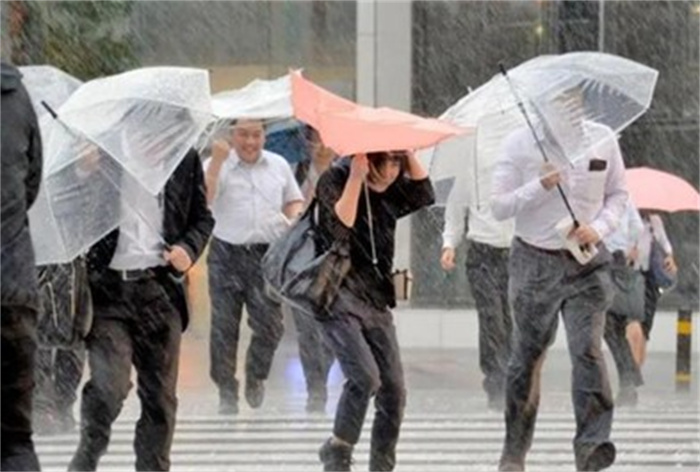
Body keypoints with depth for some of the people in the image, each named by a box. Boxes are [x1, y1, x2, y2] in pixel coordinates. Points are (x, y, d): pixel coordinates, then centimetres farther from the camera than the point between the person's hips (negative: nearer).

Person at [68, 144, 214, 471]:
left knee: (160, 397, 7)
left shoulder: (184, 157, 9)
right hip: (108, 286, -3)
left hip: (159, 288, 3)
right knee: (109, 384, -15)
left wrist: (189, 249, -2)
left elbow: (202, 217, 17)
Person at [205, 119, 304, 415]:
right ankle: (227, 392, 9)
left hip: (267, 255, 2)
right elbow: (202, 199, -16)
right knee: (224, 327, 0)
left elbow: (294, 201, 21)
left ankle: (256, 377, 22)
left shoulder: (279, 166, 11)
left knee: (270, 325, -4)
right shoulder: (217, 165, 0)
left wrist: (294, 217, -1)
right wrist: (217, 162, -20)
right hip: (227, 254, -2)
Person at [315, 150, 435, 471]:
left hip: (376, 300, 6)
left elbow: (424, 195, -6)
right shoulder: (335, 180, -6)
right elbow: (341, 226, -21)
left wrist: (408, 153, -8)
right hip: (340, 297, -6)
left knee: (393, 389, -1)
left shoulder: (390, 190, 11)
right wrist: (357, 176, -22)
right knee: (365, 376, -23)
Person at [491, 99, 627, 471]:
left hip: (587, 262, 0)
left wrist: (600, 227, -8)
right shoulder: (519, 144, -5)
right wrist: (542, 186, -21)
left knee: (587, 349, -15)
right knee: (527, 357, 9)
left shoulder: (602, 139, 2)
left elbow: (618, 193, 11)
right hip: (535, 262, 0)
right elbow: (498, 206, -7)